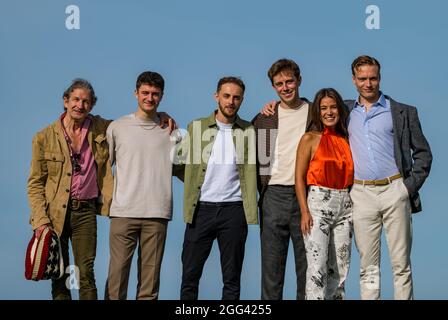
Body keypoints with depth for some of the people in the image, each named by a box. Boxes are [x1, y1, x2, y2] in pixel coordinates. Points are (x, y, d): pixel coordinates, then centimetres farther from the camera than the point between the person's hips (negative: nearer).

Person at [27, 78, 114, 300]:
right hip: (54, 213, 0)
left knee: (86, 274, -6)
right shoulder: (45, 137, 1)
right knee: (59, 276, 4)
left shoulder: (100, 130, 6)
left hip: (86, 211, 1)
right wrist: (40, 220, -9)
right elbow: (35, 183, 3)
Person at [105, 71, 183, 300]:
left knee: (150, 277, 1)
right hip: (123, 212, -1)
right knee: (117, 273, -4)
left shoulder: (170, 132, 11)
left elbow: (179, 169, 20)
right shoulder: (117, 127, 9)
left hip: (157, 213, 1)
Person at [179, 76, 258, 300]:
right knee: (190, 275, 4)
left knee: (232, 279, 6)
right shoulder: (196, 128, 6)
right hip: (202, 208, 0)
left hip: (234, 210, 0)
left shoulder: (249, 131, 6)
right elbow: (188, 168, 8)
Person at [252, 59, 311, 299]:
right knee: (271, 263, 3)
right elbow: (255, 158, 14)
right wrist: (262, 190, 5)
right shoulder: (264, 118, 10)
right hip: (274, 196, 1)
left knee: (307, 262, 3)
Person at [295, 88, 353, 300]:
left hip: (345, 205, 5)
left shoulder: (346, 139, 12)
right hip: (318, 203, -4)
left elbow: (351, 176, 15)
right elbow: (299, 178, -4)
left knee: (340, 267, 6)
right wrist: (305, 212, -12)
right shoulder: (310, 139, 0)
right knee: (317, 267, -10)